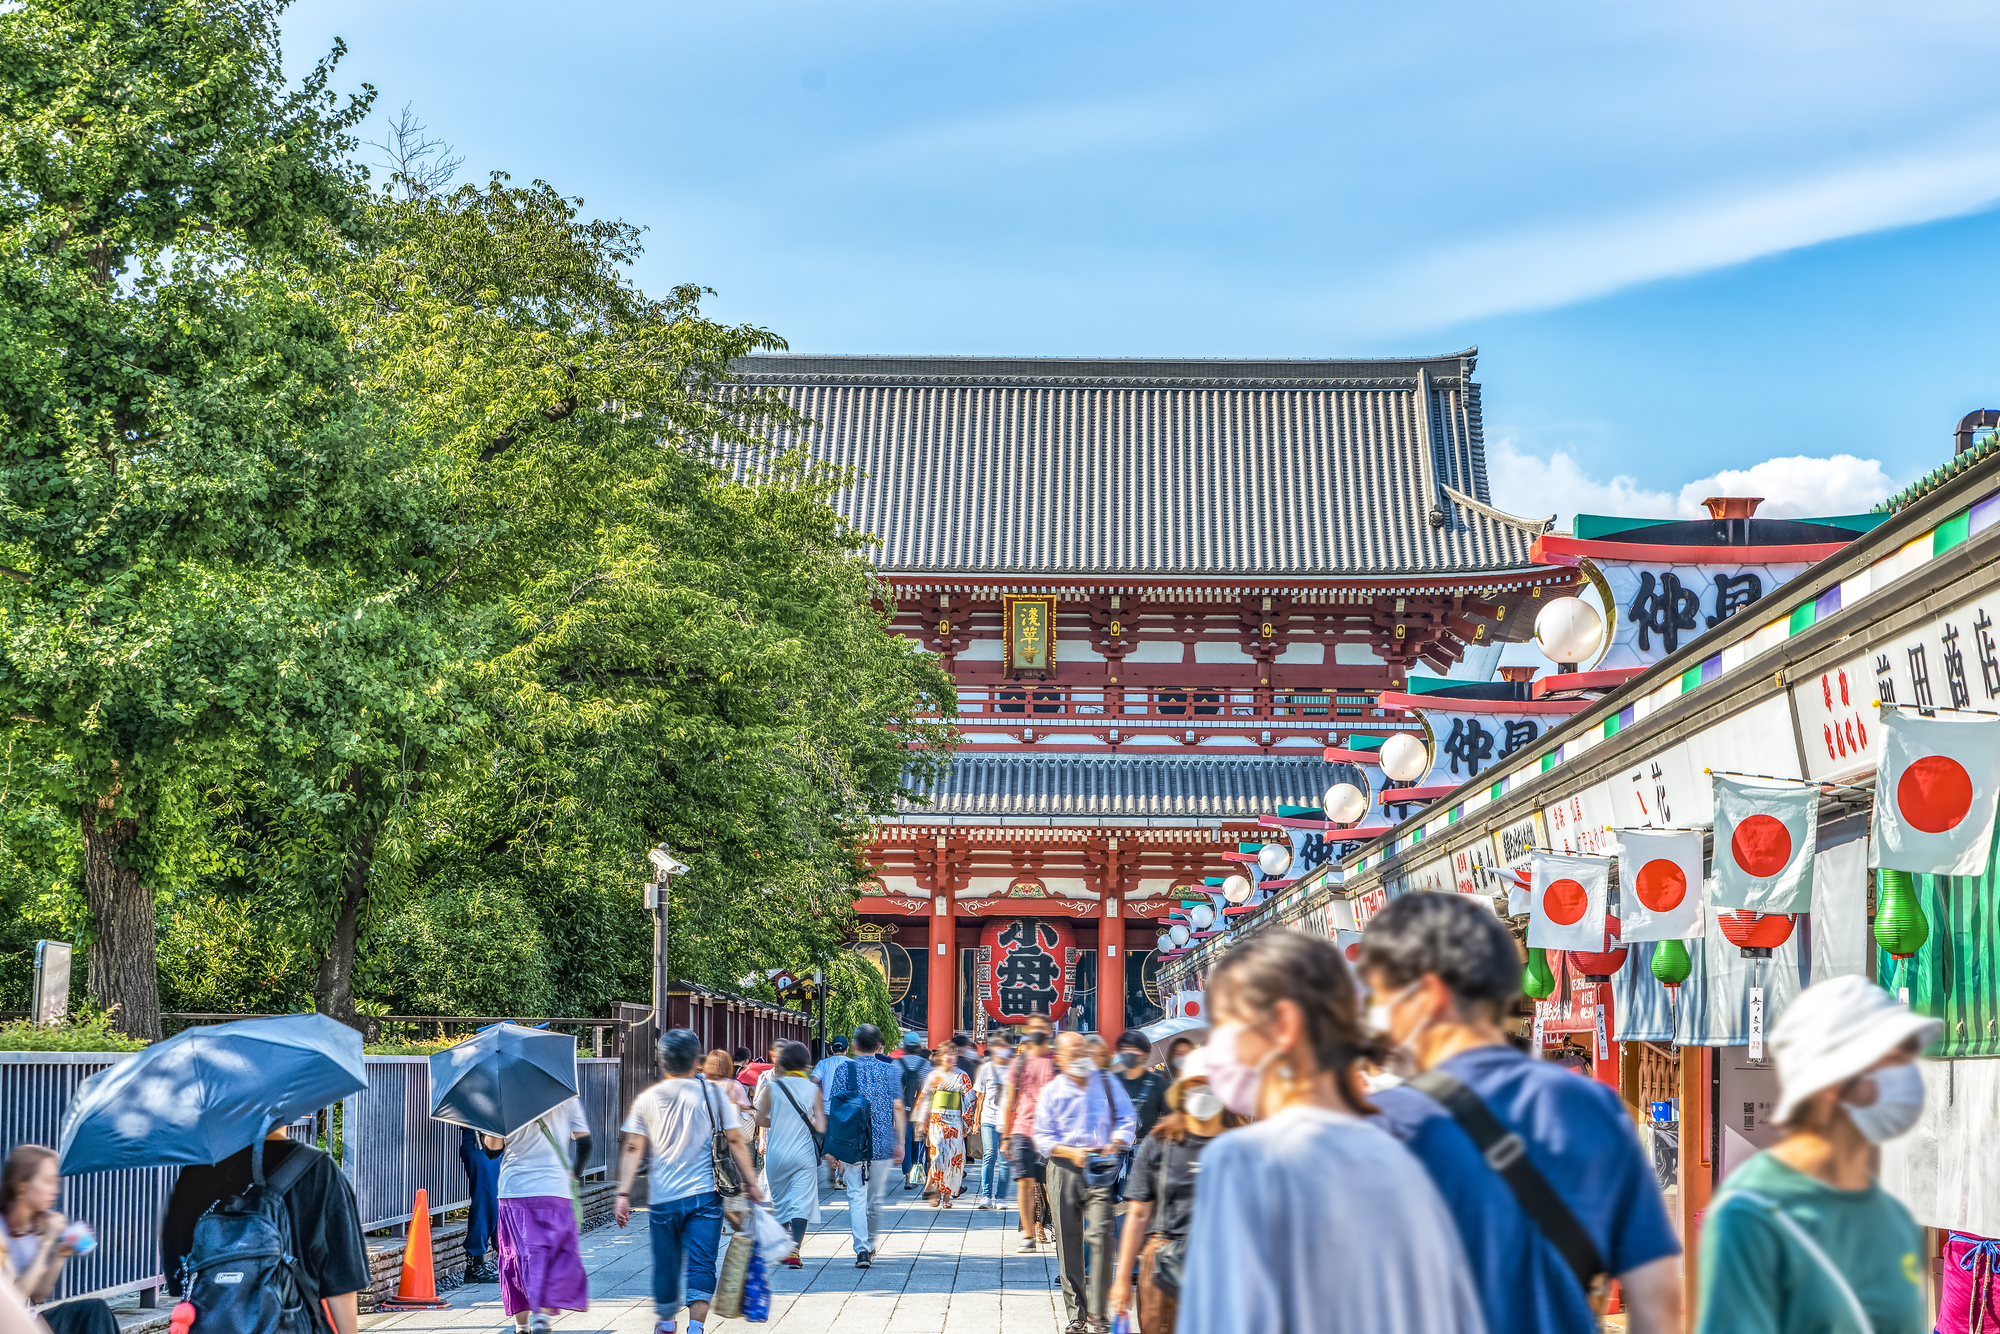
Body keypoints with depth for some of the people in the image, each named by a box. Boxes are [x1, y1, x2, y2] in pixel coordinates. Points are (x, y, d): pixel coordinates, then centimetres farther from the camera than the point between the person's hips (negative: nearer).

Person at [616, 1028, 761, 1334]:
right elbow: (735, 1142, -2)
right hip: (704, 1194, -2)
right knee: (700, 1266, -4)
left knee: (665, 1265, 17)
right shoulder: (712, 1094, -1)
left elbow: (632, 1149, 0)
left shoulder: (647, 1099, 4)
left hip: (662, 1197, 2)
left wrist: (623, 1194, 0)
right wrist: (750, 1182, 6)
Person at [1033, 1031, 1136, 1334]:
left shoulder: (1108, 1083, 8)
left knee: (1100, 1235, -15)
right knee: (1068, 1242, 2)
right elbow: (1043, 1138, 4)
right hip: (1064, 1170, 1)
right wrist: (1071, 1152, -13)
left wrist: (1114, 1146, -11)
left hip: (1101, 1169, -1)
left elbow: (1125, 1120, 8)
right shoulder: (1051, 1092, 6)